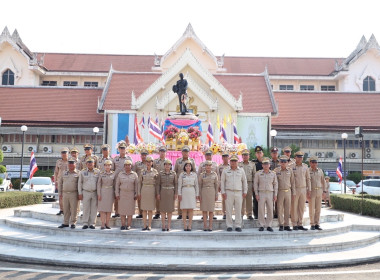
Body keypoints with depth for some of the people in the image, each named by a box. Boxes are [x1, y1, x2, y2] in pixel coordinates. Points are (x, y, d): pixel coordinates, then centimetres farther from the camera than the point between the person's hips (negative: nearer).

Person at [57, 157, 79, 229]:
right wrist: (60, 194, 10)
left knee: (73, 209, -1)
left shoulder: (78, 173, 0)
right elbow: (60, 183, 15)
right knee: (65, 209, 9)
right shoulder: (64, 173, 12)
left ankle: (73, 223, 7)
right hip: (65, 194, 4)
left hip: (73, 194, -4)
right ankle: (65, 223, 17)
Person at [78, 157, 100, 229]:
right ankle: (85, 223, 6)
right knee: (86, 209, 0)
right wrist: (80, 193, 1)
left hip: (95, 193, 0)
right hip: (86, 193, 0)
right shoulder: (82, 172, 5)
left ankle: (92, 223, 8)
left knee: (94, 209, 2)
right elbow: (80, 183, 7)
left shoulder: (98, 172, 4)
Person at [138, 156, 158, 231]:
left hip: (152, 191, -1)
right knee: (144, 209, 3)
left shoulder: (155, 171, 3)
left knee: (150, 209, 2)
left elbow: (156, 182, 5)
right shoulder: (143, 172, 6)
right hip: (144, 190, 1)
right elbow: (139, 182, 8)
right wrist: (138, 193, 2)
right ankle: (144, 225, 9)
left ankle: (149, 225, 9)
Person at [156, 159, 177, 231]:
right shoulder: (160, 173, 0)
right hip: (163, 192, 0)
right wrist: (158, 194, -5)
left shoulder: (173, 173, 1)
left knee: (170, 209, 3)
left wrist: (176, 193, -4)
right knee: (163, 208, 1)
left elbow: (176, 184, 2)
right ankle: (163, 226, 8)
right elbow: (158, 184, 1)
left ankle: (168, 225, 9)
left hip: (171, 192, 0)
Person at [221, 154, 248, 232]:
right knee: (228, 210, -1)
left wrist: (245, 192, 7)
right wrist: (223, 192, -1)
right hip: (229, 192, -1)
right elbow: (222, 181, 6)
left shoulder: (241, 170, 9)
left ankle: (238, 226, 8)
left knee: (238, 210, 2)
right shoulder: (225, 170, 6)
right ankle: (229, 226, 6)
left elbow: (244, 181, 13)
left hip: (239, 192, 1)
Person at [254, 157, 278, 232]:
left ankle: (269, 226, 10)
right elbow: (255, 184, 4)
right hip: (261, 193, -1)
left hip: (270, 193, 1)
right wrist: (256, 194, -2)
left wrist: (275, 195, 3)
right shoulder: (258, 174, 3)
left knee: (270, 210, 1)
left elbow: (275, 184, 9)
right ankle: (262, 225, 8)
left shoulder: (273, 174, 6)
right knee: (261, 210, -1)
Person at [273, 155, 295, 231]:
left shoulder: (290, 170, 5)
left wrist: (293, 193, 6)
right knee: (280, 209, 1)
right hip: (280, 191, -2)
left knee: (287, 209, 6)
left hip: (288, 191, 3)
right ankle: (281, 225, 8)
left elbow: (292, 182, 9)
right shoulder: (276, 170, -3)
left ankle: (286, 225, 13)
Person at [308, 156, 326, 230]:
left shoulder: (320, 171, 9)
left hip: (319, 192, 4)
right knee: (311, 209, -2)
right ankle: (312, 225, 5)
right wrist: (307, 193, -13)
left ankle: (317, 224, 11)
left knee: (318, 209, 4)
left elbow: (323, 182, 12)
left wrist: (324, 192, 5)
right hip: (311, 191, -4)